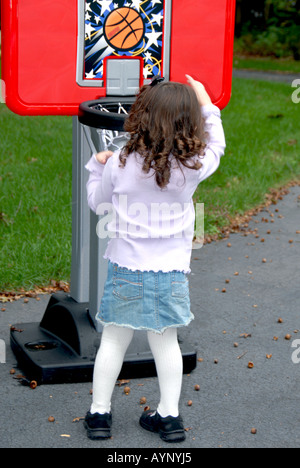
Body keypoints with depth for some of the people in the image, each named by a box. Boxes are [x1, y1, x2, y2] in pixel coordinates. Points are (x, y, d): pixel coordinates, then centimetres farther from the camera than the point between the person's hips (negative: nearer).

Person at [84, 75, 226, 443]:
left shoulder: (120, 163, -10)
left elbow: (97, 203, 5)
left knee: (114, 340, 10)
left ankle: (99, 413, 19)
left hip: (125, 270, -1)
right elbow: (215, 147, 13)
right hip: (170, 273, 1)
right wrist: (205, 104, 21)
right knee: (166, 342, 12)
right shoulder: (193, 166, -9)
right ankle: (169, 415, 19)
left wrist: (97, 166, 20)